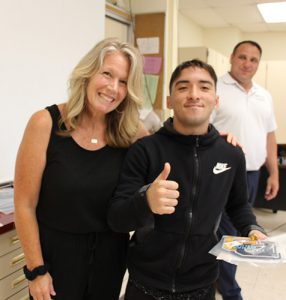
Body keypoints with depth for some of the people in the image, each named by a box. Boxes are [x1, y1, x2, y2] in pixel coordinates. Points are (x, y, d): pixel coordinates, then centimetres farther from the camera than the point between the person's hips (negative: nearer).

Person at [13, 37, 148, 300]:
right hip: (57, 254, -3)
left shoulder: (129, 132, -7)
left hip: (110, 254, 3)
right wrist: (36, 270, -9)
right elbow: (25, 206, -12)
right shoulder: (46, 123, -15)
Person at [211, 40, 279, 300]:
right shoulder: (215, 89, -9)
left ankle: (217, 275, 33)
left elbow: (269, 135, 17)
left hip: (252, 174, 7)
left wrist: (274, 173, 14)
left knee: (238, 230, 15)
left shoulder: (264, 96, 14)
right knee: (227, 233, 1)